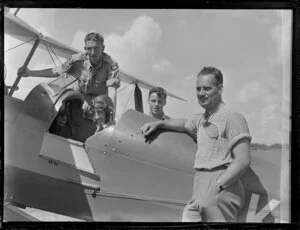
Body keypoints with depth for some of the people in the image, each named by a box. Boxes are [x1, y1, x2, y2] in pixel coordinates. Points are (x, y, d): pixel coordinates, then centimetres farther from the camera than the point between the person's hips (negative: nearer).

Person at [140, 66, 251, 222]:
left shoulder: (233, 118, -6)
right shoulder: (201, 119, 21)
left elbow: (243, 161, -14)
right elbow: (185, 124, 44)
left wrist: (217, 186, -19)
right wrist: (158, 123, 34)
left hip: (222, 192, -7)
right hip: (199, 195, 7)